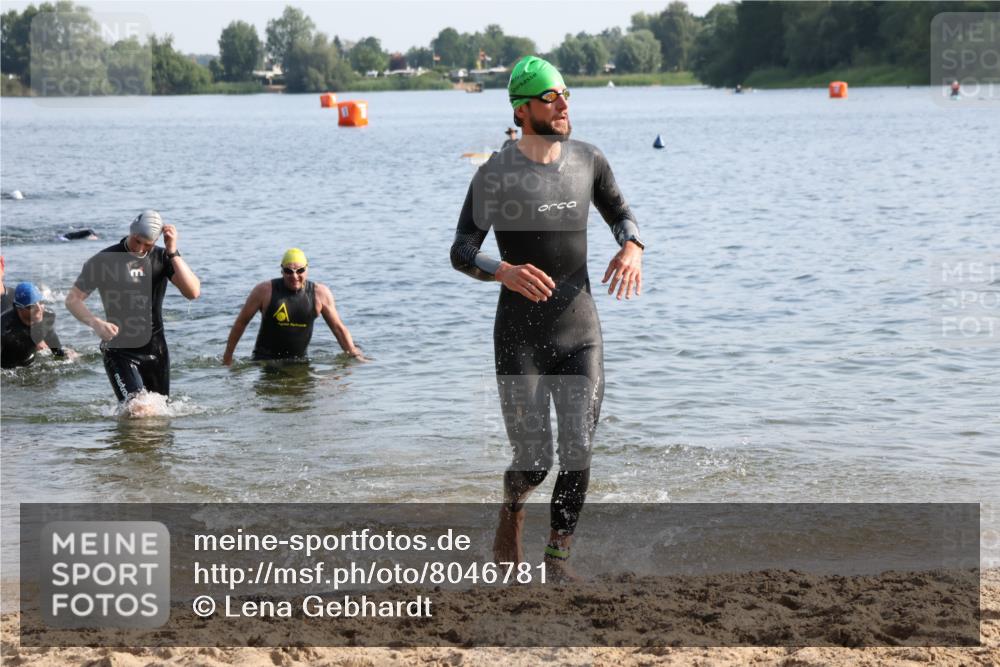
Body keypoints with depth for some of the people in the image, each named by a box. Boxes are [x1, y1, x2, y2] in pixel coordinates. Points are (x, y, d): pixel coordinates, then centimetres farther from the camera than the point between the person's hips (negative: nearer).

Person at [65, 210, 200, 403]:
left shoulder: (162, 257, 0)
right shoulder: (105, 260, -8)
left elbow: (193, 292, -13)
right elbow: (73, 299, -5)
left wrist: (173, 253, -19)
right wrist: (96, 323, -24)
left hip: (155, 348, 4)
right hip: (119, 349, -4)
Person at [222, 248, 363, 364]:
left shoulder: (320, 294, -2)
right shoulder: (265, 291, -7)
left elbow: (338, 328, 7)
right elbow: (241, 322, 3)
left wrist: (354, 355, 4)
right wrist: (227, 357, 5)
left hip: (299, 360, 4)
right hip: (265, 359, -4)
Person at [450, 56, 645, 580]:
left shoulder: (588, 161, 5)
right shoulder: (495, 175, -8)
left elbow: (620, 213, 19)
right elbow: (461, 252, -7)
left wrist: (631, 247, -5)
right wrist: (504, 272, -28)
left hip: (580, 334, 3)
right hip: (520, 336, -3)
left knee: (578, 452, -6)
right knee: (533, 462, -2)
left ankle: (558, 558, 8)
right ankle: (511, 510, 33)